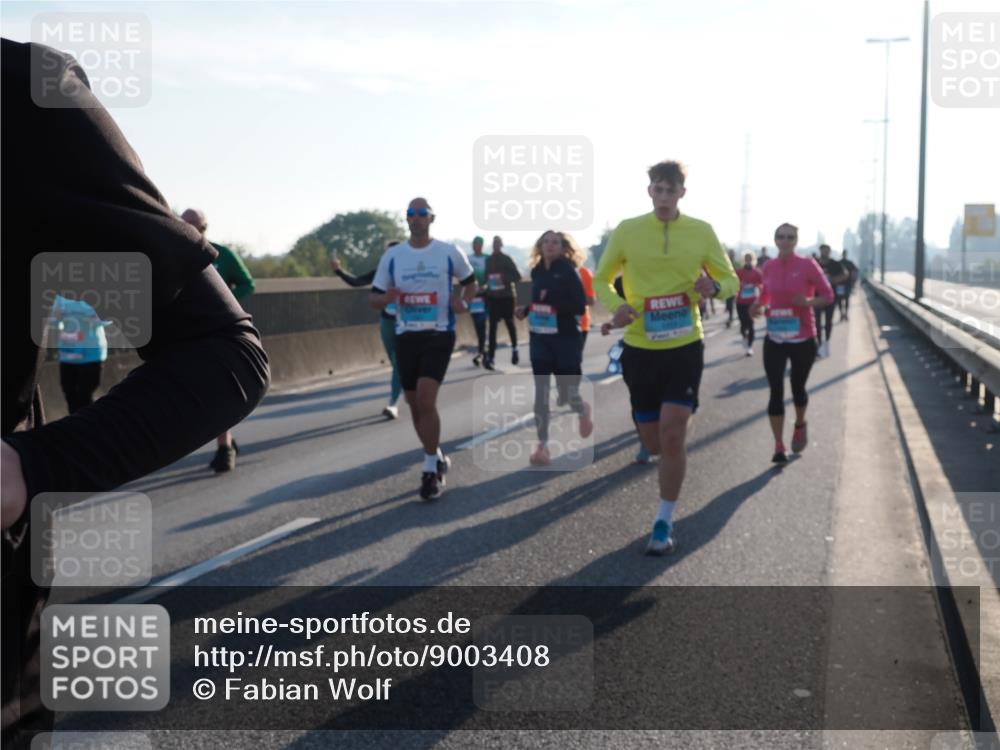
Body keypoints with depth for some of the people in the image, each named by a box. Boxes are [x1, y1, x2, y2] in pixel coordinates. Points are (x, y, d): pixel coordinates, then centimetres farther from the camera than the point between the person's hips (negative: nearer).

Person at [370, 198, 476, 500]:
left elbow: (470, 282, 14)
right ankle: (436, 458, 31)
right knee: (415, 405, 10)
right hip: (406, 336, 4)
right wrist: (386, 297, -17)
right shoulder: (392, 256, 4)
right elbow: (375, 299, 7)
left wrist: (464, 302, -7)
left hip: (439, 335, -4)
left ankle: (431, 470, -6)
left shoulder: (449, 253, -1)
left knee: (426, 400, -17)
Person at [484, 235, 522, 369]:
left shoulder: (507, 259, -2)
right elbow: (486, 277, 14)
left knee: (509, 323, 12)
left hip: (507, 296, -2)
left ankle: (514, 349, 34)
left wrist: (505, 278, -22)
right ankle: (491, 357, -11)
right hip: (493, 297, 2)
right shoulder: (488, 260, 7)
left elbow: (517, 276, -6)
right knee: (492, 326, -6)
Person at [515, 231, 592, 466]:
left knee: (566, 394, 6)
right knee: (541, 393, -1)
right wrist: (525, 311, 1)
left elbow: (580, 306, -14)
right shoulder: (537, 271, 7)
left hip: (566, 339, -4)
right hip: (539, 338, 4)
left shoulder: (568, 271, -9)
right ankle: (543, 446, 3)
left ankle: (583, 410, 43)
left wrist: (553, 301, -25)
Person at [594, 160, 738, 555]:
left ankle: (664, 523, 2)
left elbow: (731, 281, 8)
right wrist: (616, 306, -14)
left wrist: (714, 286, -16)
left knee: (672, 436, -12)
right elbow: (601, 280, 8)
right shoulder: (627, 230, -2)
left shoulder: (702, 231, -1)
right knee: (654, 442, 9)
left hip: (684, 347, -1)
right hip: (640, 348, 1)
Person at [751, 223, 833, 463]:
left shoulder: (808, 265, -8)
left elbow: (828, 296, -4)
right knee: (776, 391, -3)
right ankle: (779, 446, 3)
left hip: (803, 339, -2)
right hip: (774, 339, 2)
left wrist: (808, 302, -23)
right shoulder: (768, 268, 2)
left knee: (797, 387, 12)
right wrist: (759, 305, -2)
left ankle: (800, 426, 43)